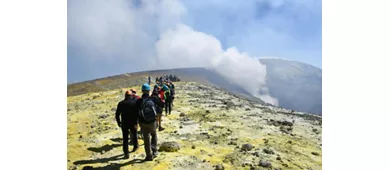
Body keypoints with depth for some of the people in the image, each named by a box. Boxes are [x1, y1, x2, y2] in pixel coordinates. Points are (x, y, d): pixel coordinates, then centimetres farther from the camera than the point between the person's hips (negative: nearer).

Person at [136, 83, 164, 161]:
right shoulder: (153, 98, -11)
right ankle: (154, 150, 21)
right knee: (154, 135, 27)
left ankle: (149, 156, 17)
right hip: (152, 122, 1)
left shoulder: (139, 101, -12)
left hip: (143, 123, -1)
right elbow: (162, 104, 3)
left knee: (146, 139, 9)